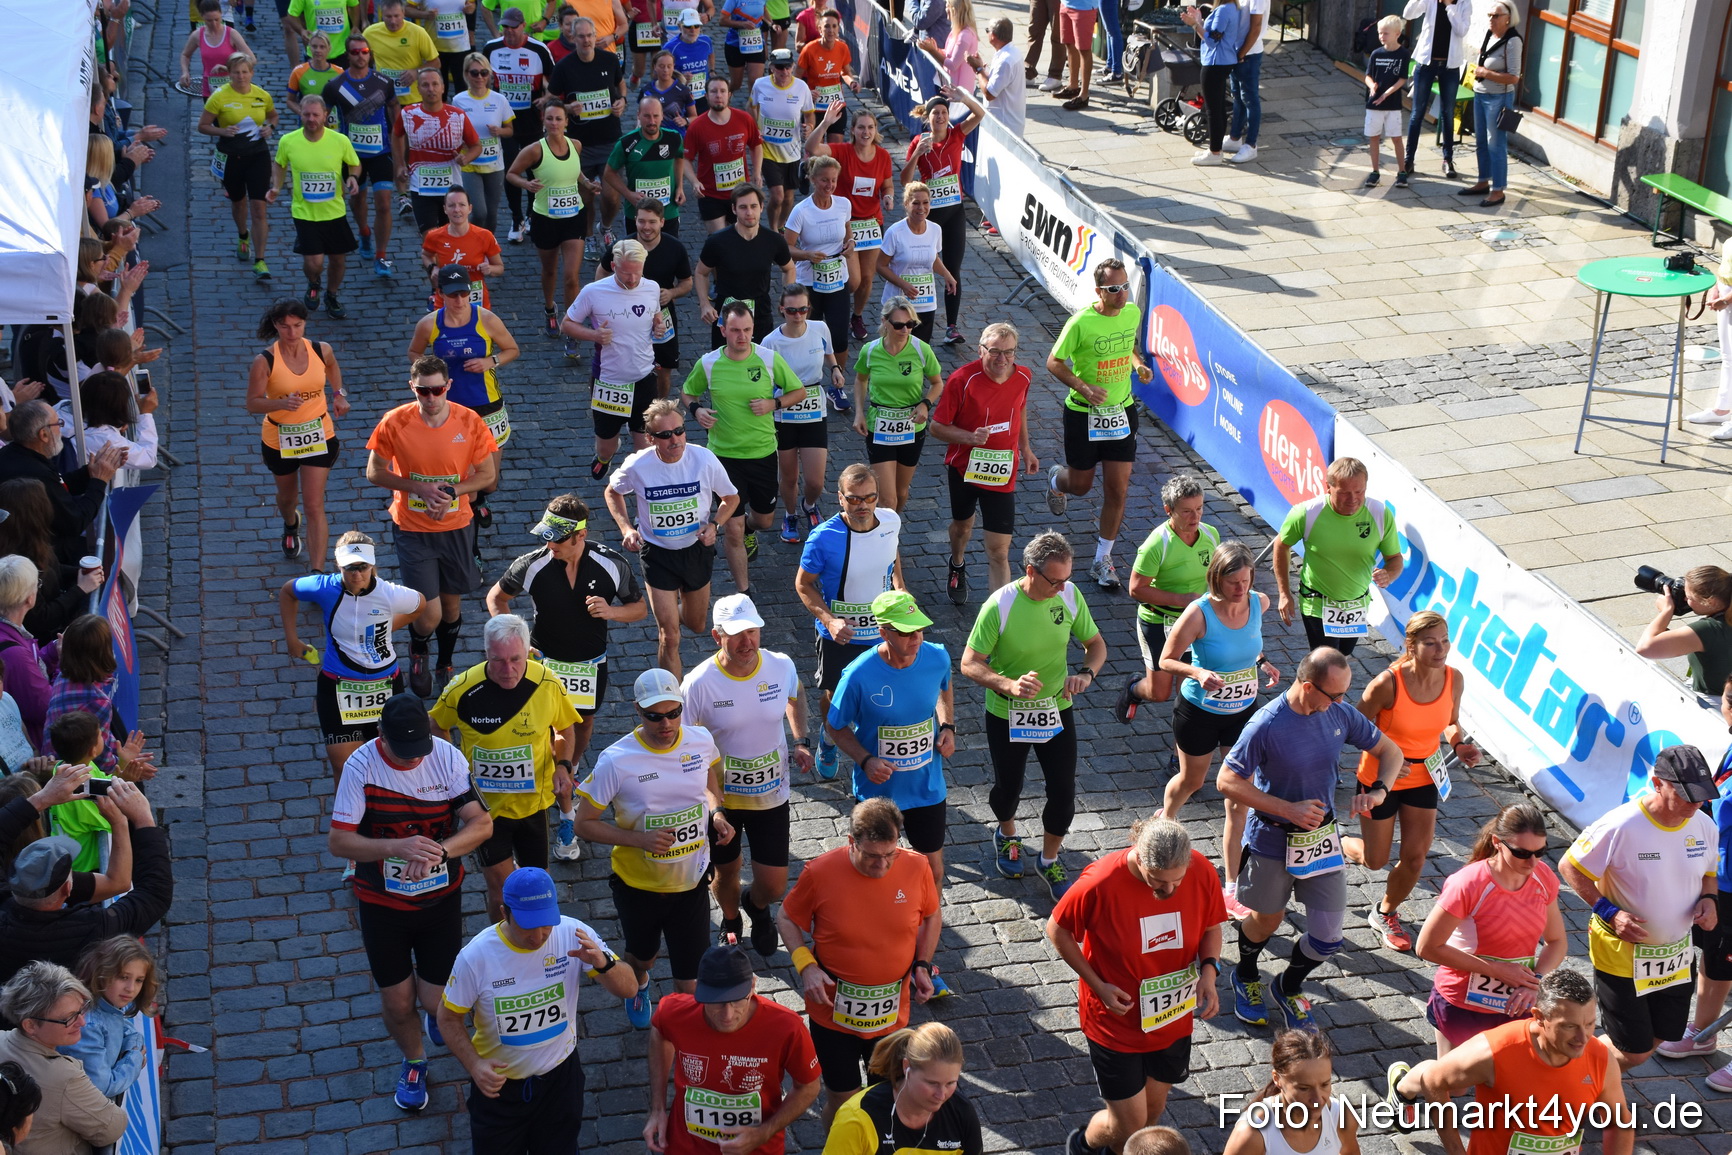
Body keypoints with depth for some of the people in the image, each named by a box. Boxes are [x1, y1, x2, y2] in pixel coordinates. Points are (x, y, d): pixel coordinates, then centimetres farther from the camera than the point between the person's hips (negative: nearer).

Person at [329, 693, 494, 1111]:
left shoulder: (448, 758, -15)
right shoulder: (361, 766, -19)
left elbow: (482, 824, -16)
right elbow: (339, 841, -19)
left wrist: (440, 850, -35)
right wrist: (397, 847, -36)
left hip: (441, 898, 1)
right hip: (381, 902, -1)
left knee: (435, 1002, 3)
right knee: (397, 1002, 10)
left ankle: (440, 1000, 41)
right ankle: (413, 1061, 42)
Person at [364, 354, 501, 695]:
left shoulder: (470, 422, -12)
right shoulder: (395, 423, -15)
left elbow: (488, 475, -3)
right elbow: (374, 473, -5)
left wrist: (451, 492, -20)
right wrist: (419, 488, -20)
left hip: (457, 527, 2)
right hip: (412, 529, -2)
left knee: (452, 604, 18)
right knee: (430, 616, -6)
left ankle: (446, 664, 46)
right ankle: (418, 652, 31)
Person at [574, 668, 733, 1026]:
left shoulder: (701, 741, -12)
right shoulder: (616, 761, -24)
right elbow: (584, 824, -16)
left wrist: (717, 816, -10)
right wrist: (641, 839, -29)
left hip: (691, 881, 1)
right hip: (638, 884, -1)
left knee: (691, 984, 1)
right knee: (642, 955, 29)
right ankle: (638, 985, 65)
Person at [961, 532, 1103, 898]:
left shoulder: (1070, 595, -13)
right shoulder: (999, 605, -25)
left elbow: (1096, 644, 1)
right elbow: (970, 664, -20)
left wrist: (1086, 673, -21)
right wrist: (1010, 686, -37)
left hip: (1056, 709, 3)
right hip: (1007, 716, -2)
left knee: (1064, 793, 3)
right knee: (1008, 787, 18)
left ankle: (1049, 861, 31)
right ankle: (1007, 835, 53)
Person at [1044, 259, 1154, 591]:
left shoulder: (1133, 312, -4)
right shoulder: (1081, 323, -21)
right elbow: (1054, 362, -12)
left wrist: (1139, 364, -4)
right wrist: (1084, 388, -25)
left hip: (1121, 410, 4)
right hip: (1083, 414, -4)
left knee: (1117, 489, 0)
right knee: (1081, 485, 13)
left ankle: (1102, 560, 14)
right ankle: (1057, 479, 52)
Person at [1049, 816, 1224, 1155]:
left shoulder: (1202, 873, -18)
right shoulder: (1100, 884, -28)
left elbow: (1211, 928, 1)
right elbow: (1057, 930, -12)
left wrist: (1209, 971, -18)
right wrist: (1097, 985, -18)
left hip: (1174, 1019, 4)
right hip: (1115, 1020, -4)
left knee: (1153, 1107, 21)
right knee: (1129, 1123, 5)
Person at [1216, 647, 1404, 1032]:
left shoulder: (1340, 714, -9)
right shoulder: (1267, 725, -25)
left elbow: (1390, 750, 4)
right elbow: (1227, 781, -21)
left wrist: (1379, 790, -16)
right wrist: (1288, 810, -25)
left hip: (1322, 838, 4)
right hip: (1272, 842, -4)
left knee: (1328, 937, 3)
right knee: (1267, 920, 19)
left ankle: (1287, 989, 35)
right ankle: (1246, 978, 53)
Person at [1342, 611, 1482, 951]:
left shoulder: (1453, 679, -14)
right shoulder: (1386, 684, -29)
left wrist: (1459, 745, -15)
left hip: (1424, 778, 4)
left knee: (1415, 858, 7)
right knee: (1375, 860, 11)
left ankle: (1385, 914, 35)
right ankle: (1336, 846, 46)